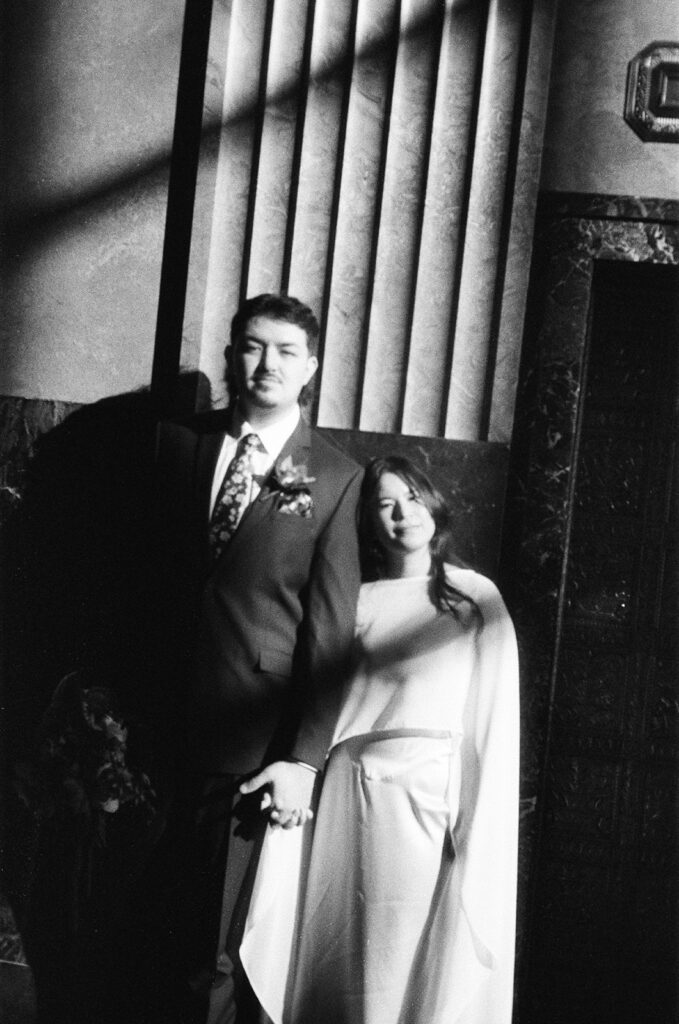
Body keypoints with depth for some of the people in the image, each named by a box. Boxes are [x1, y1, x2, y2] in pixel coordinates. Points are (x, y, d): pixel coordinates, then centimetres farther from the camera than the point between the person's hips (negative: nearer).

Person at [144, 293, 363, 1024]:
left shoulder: (334, 480, -2)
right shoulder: (181, 445, 7)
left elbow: (330, 629, -5)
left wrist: (303, 758, -10)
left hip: (255, 742, -3)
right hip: (164, 730, 3)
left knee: (222, 949, 3)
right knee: (160, 935, 9)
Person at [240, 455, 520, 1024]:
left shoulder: (476, 596, 5)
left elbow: (495, 721, 0)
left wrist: (477, 837, -8)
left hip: (435, 790, -2)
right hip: (350, 791, 2)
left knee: (424, 958, 2)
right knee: (347, 951, 6)